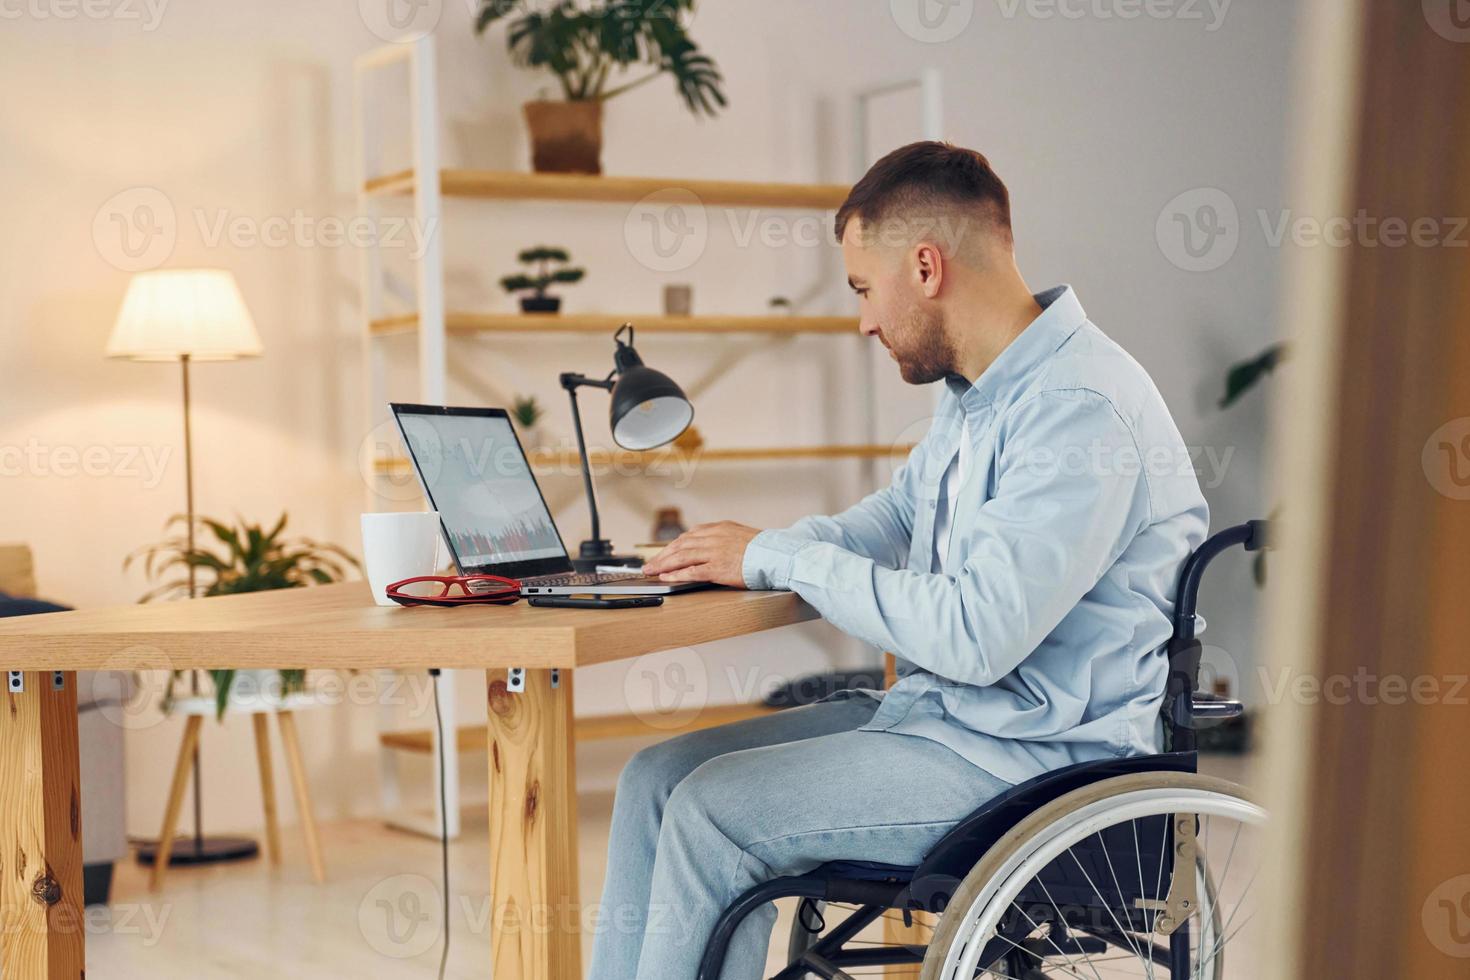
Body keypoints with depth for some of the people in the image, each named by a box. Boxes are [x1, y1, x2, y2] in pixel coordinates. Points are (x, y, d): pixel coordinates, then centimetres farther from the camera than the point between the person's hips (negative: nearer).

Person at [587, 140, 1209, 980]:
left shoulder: (1081, 407, -21)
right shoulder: (979, 387, 10)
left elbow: (977, 634, -27)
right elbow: (898, 514, 26)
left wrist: (781, 557, -16)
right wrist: (751, 553, 6)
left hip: (1038, 754, -10)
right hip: (941, 713, 10)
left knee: (714, 810, -18)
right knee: (657, 779, 0)